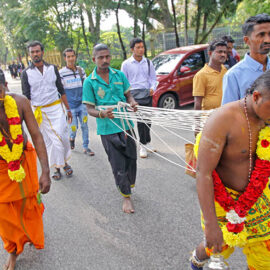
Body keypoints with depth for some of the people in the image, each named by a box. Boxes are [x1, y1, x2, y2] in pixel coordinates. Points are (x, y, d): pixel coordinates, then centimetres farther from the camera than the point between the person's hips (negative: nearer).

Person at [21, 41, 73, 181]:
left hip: (56, 108, 1)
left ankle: (64, 161, 19)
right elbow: (26, 96, 2)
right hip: (39, 111, 0)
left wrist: (68, 109, 9)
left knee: (62, 137, -5)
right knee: (48, 141, 5)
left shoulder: (52, 68, 6)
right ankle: (57, 167, 17)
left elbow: (61, 90, 10)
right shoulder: (26, 73, 1)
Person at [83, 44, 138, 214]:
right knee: (118, 165, 2)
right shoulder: (89, 82, -4)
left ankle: (129, 184, 42)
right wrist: (102, 113, -26)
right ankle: (126, 196, 20)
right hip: (108, 129, -3)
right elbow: (90, 109, -5)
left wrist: (133, 103, -12)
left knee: (131, 158, 15)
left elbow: (128, 95, 12)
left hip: (126, 125, 4)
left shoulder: (119, 75, 5)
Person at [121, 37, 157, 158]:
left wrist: (152, 88, -4)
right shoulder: (126, 64, -1)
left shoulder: (148, 62, 9)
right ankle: (143, 145, 3)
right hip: (135, 95, -4)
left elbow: (153, 78, 15)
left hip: (147, 94, 4)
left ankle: (147, 142, 24)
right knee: (140, 120, -7)